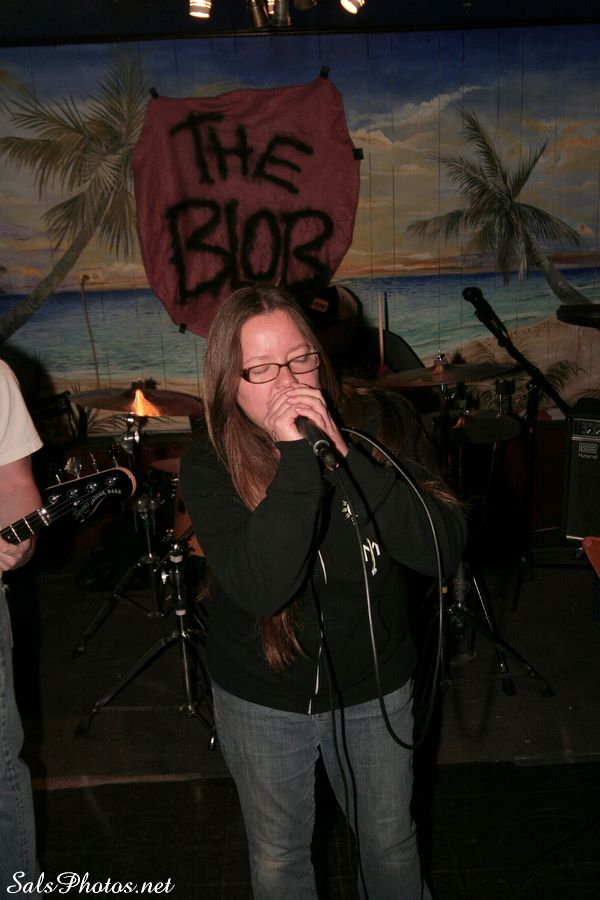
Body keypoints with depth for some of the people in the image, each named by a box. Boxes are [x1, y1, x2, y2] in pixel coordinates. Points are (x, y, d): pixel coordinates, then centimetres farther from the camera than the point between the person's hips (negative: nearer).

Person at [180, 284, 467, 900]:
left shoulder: (382, 426, -16)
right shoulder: (209, 466, -20)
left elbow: (443, 549, -26)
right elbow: (262, 588, -33)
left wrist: (342, 455, -34)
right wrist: (296, 457, -39)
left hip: (377, 686, 2)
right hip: (262, 698, -1)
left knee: (391, 843, 25)